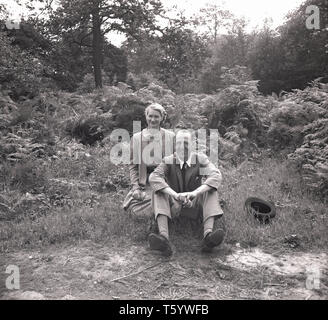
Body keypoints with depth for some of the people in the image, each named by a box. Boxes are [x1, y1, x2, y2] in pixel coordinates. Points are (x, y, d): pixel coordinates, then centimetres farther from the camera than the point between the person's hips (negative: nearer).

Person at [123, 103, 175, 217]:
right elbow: (132, 165, 7)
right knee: (136, 210, -19)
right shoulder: (137, 137, 8)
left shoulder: (170, 136, 7)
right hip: (144, 182, 0)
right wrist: (135, 186, -5)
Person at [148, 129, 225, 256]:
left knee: (210, 189, -25)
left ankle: (208, 235, -44)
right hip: (173, 205, 0)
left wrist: (194, 193, -40)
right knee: (158, 190, -27)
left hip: (194, 205, 0)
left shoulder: (200, 158, -8)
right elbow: (153, 177, -28)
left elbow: (216, 176, -25)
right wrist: (175, 195, -43)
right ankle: (164, 237, -47)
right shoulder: (168, 161, -10)